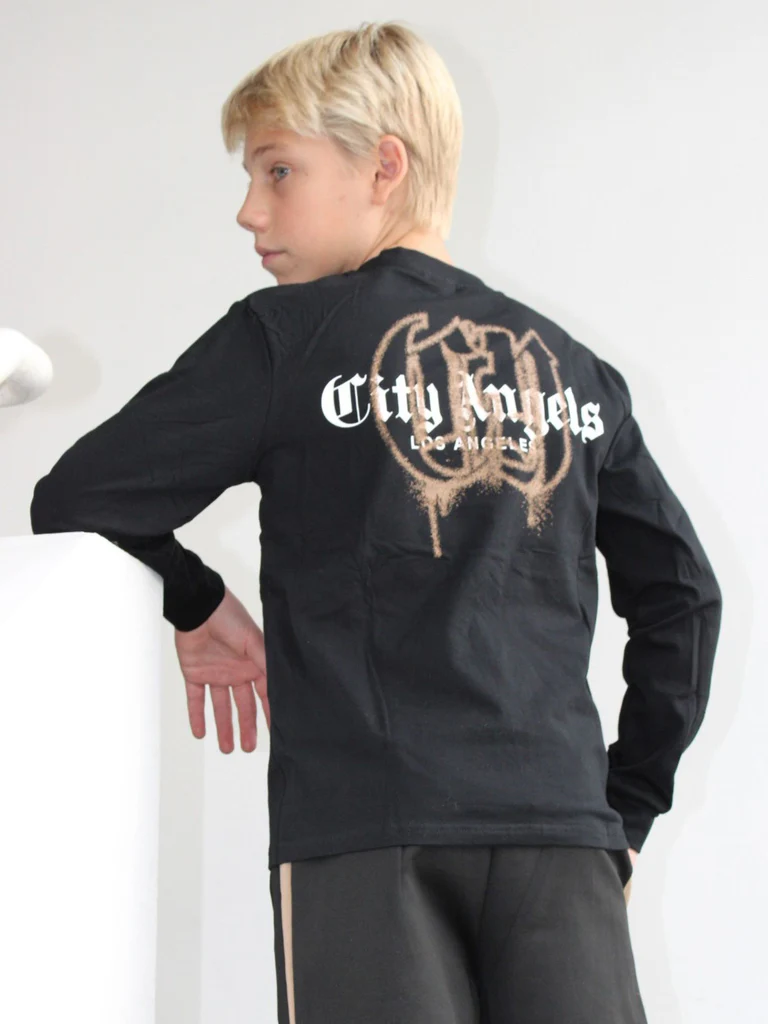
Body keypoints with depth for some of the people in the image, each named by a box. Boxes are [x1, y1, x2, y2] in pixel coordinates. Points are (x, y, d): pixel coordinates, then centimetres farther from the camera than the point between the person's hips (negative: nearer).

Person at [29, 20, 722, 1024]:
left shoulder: (284, 338, 3)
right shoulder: (572, 368, 16)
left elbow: (71, 506, 3)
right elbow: (683, 594, 18)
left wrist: (191, 602, 20)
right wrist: (627, 806, 22)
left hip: (368, 834, -3)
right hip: (558, 827, 4)